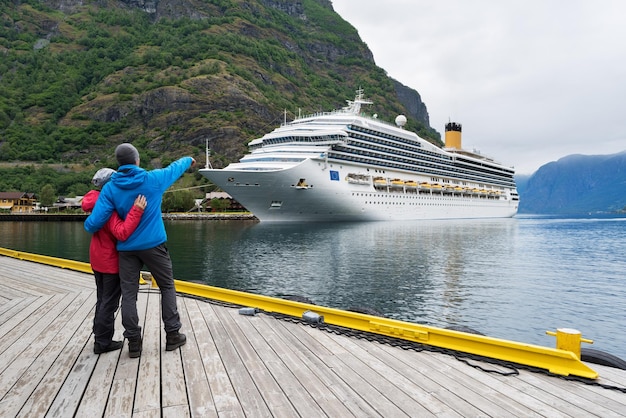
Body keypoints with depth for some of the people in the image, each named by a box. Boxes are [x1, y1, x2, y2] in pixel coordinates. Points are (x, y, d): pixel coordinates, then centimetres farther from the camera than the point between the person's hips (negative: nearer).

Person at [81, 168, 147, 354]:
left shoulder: (97, 202, 0)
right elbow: (122, 233, -37)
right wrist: (136, 211, -44)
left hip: (98, 260, 9)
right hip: (111, 261, -9)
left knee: (102, 300, 20)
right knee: (110, 303, 2)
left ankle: (100, 337, 30)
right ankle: (103, 342, 11)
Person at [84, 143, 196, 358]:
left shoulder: (110, 188, -4)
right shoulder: (153, 179, -6)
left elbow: (95, 221, -10)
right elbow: (174, 168, 14)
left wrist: (88, 226, 14)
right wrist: (188, 160, 34)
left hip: (126, 248, 2)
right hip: (153, 245, -1)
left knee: (128, 294, 7)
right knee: (167, 287, 12)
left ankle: (133, 342, 10)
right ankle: (172, 335, 16)